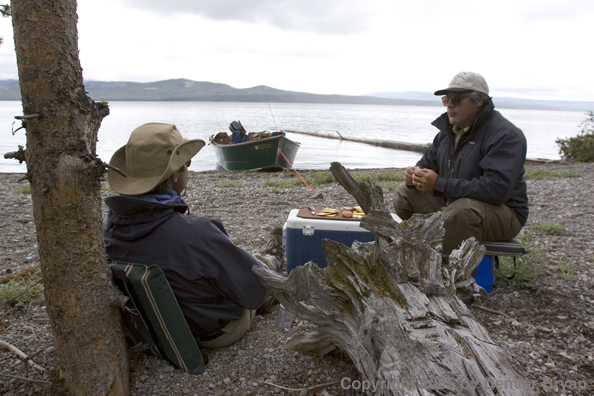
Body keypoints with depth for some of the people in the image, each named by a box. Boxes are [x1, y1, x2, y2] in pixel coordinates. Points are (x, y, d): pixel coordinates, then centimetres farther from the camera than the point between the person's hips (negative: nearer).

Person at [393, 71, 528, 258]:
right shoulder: (449, 129, 6)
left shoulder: (506, 135, -20)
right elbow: (427, 163, 17)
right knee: (404, 194, 6)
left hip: (503, 212, -8)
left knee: (461, 210, -40)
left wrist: (439, 184, -33)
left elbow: (497, 188, -33)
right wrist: (415, 175, -10)